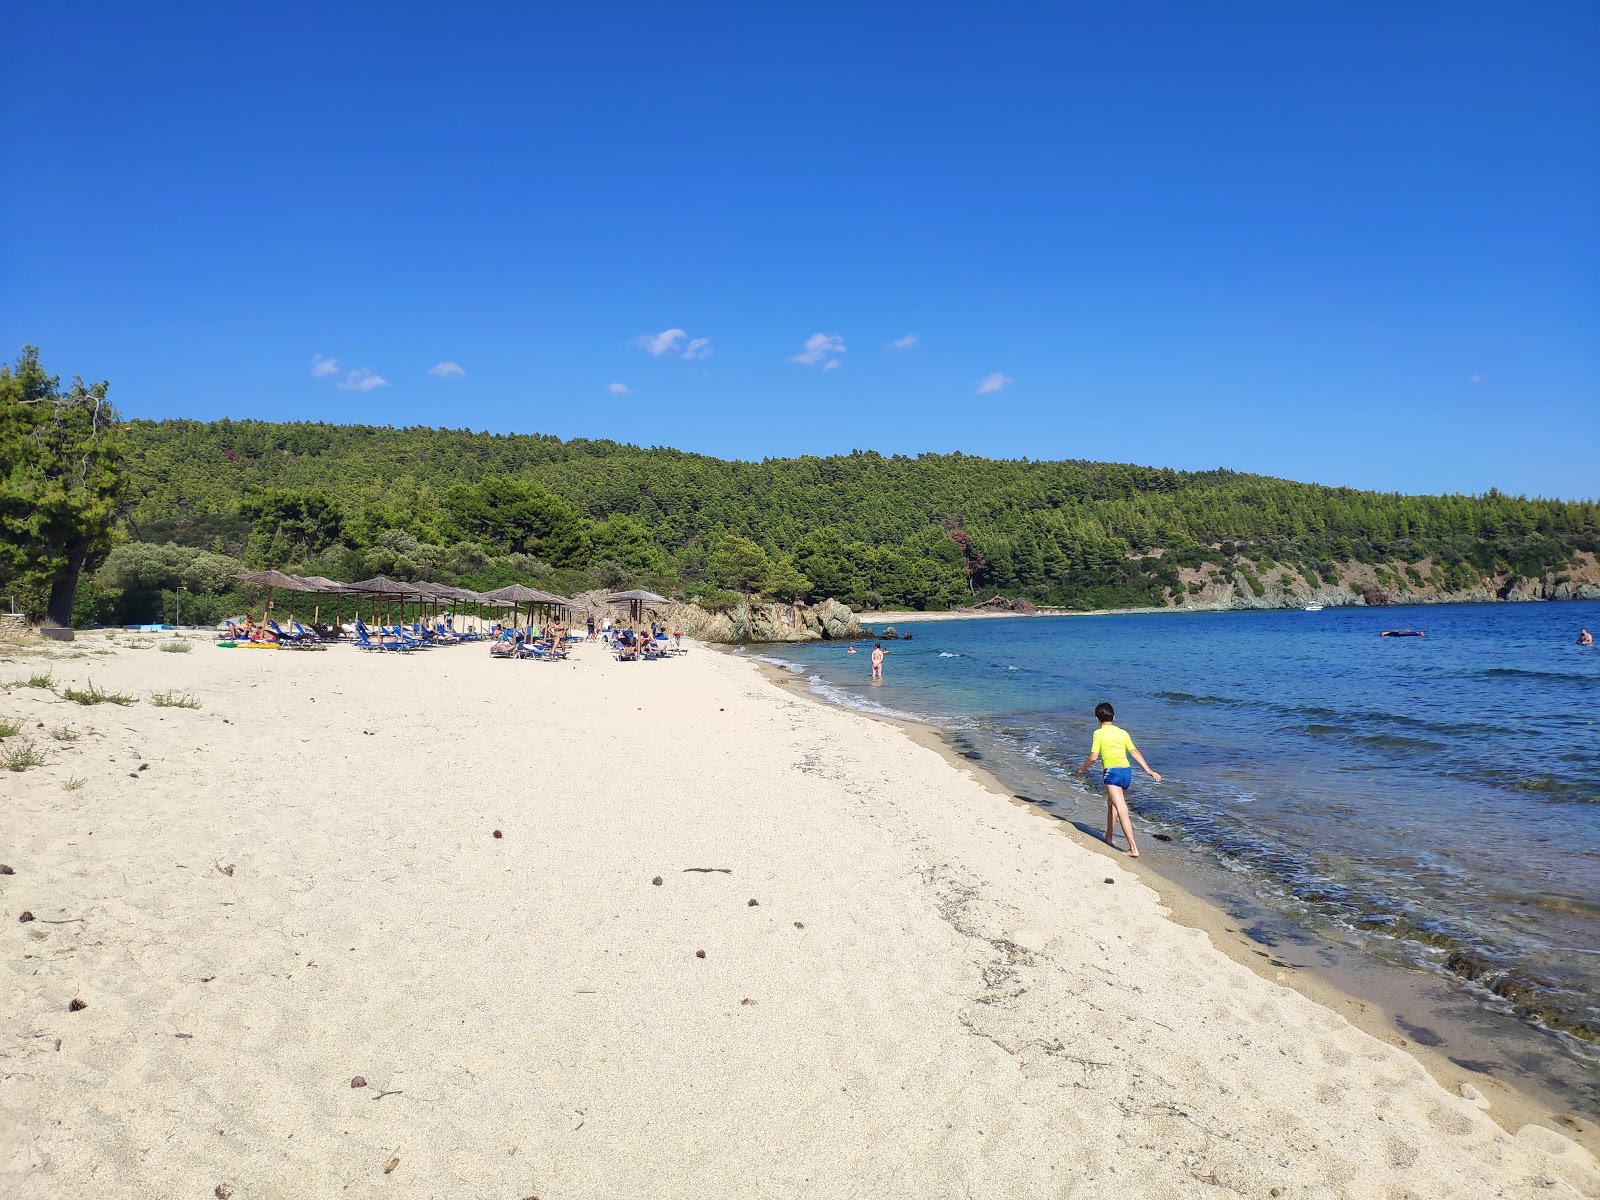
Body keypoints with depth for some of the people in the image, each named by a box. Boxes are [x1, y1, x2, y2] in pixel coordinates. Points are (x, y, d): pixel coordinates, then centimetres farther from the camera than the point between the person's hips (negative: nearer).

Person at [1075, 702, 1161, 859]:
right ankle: (1109, 837, 39)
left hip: (1113, 772, -7)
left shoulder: (1098, 733, 1)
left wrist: (1082, 769, 12)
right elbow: (1135, 752, 6)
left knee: (1122, 811, -12)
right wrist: (1149, 771, 5)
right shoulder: (1122, 732, 14)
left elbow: (1093, 757, -4)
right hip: (1127, 771, 7)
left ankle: (1133, 849, -19)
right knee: (1112, 804, 28)